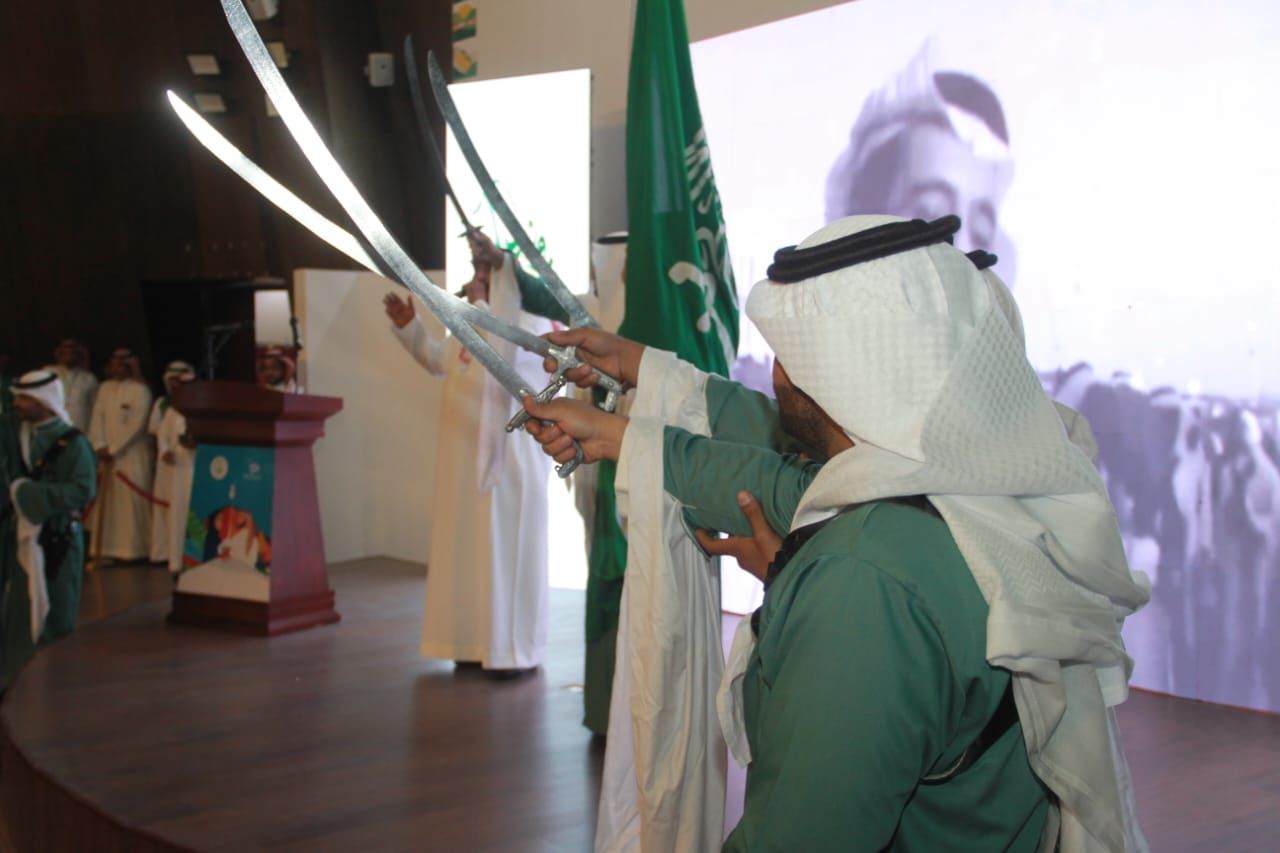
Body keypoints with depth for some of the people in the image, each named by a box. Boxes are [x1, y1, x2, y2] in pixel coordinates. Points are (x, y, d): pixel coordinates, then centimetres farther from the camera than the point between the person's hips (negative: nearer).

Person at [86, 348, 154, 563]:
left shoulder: (140, 390, -7)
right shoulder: (104, 388, 11)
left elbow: (136, 424, -13)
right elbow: (97, 418, 6)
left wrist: (114, 449, -14)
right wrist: (99, 446, -7)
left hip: (131, 453, -6)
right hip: (106, 453, 6)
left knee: (130, 498, -7)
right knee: (105, 499, 5)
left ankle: (131, 548, -2)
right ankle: (105, 547, 9)